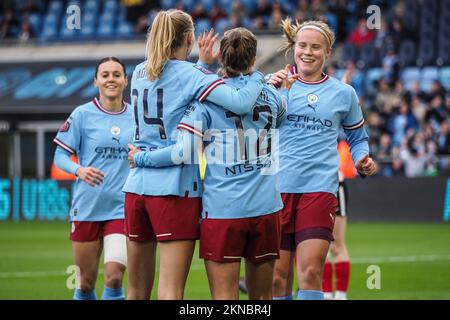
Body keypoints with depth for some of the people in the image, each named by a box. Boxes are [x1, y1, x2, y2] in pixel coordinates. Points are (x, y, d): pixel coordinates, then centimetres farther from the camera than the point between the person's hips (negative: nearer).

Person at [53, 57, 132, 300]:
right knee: (86, 282, 6)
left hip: (122, 207, 1)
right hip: (87, 207, -1)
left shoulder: (135, 116, 5)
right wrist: (79, 170, -20)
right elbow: (60, 155, -1)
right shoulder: (82, 114, -2)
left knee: (114, 278, -14)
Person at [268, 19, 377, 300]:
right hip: (277, 185, 0)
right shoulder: (276, 83, 7)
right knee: (277, 276, 1)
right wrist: (271, 88, -20)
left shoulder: (343, 93, 12)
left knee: (311, 271, -13)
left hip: (320, 188, 0)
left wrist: (362, 162, 4)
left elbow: (357, 138, 24)